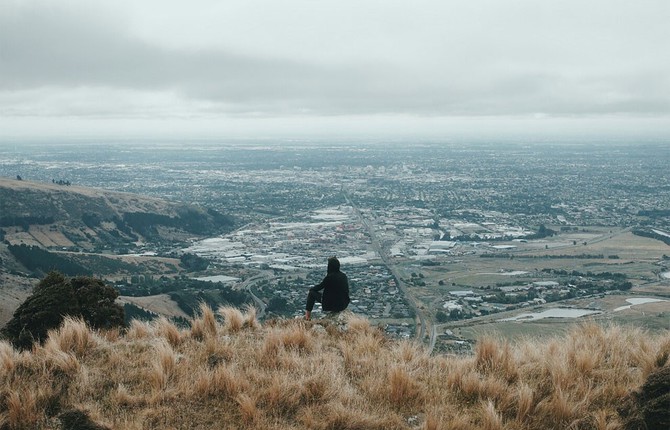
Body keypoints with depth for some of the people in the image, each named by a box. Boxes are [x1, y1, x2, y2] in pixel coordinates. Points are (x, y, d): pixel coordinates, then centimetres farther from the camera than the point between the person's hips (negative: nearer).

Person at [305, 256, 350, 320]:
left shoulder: (330, 277, -17)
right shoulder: (344, 276, 3)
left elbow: (319, 287, -5)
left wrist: (311, 289, 17)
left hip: (331, 306, -6)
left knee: (312, 293, 10)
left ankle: (308, 315, 15)